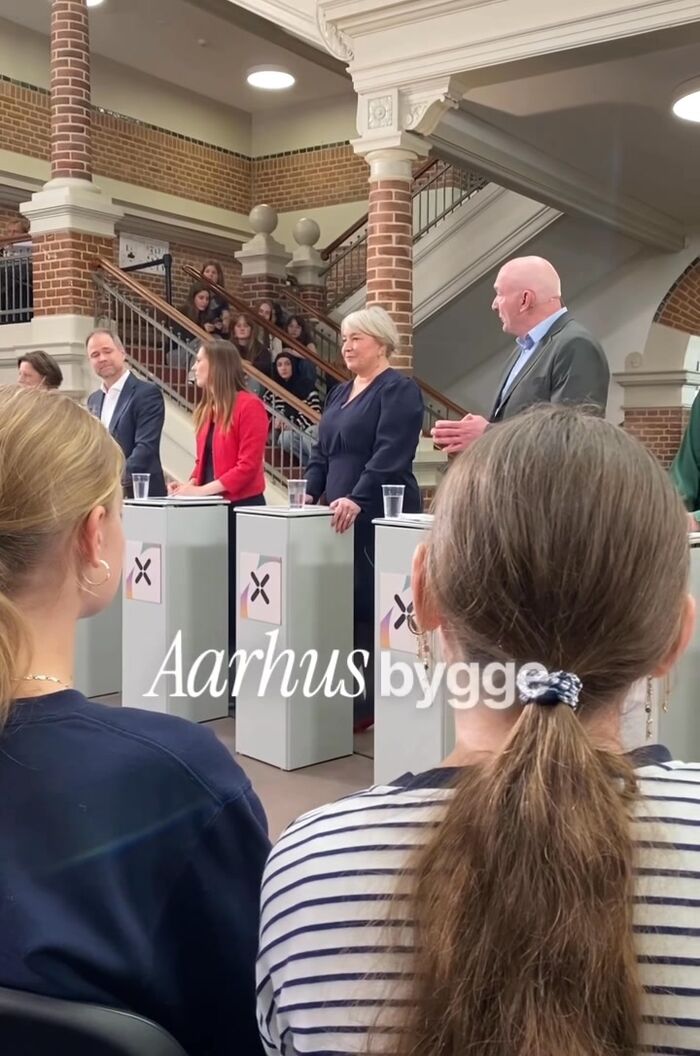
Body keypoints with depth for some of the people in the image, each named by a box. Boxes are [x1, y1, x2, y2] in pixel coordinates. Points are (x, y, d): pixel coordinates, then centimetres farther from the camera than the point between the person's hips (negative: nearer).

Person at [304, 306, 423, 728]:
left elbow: (390, 455, -19)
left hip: (379, 516, -8)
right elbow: (322, 451, 20)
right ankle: (353, 699, 12)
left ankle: (373, 704, 1)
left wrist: (357, 499, -27)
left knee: (374, 605, -7)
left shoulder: (399, 389, -7)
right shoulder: (340, 392, 20)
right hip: (341, 515, 8)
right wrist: (310, 492, 6)